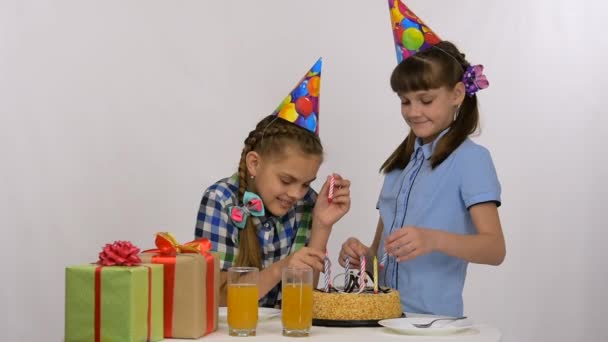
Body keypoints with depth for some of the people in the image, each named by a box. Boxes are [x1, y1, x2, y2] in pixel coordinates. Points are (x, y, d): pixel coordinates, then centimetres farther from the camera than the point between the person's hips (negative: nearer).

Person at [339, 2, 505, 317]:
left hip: (434, 316, -5)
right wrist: (363, 255, -2)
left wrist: (434, 239, -29)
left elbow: (495, 249, -13)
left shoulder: (470, 159, -2)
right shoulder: (400, 162, 17)